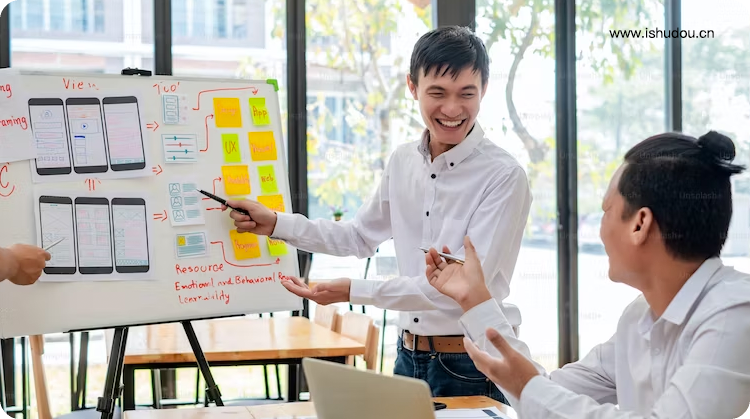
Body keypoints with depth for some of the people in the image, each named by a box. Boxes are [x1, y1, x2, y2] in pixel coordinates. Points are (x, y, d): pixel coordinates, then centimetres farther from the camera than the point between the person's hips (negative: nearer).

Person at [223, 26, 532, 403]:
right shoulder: (402, 162, 4)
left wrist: (353, 291, -23)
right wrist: (275, 223, 11)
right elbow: (359, 237, 20)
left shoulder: (504, 177, -17)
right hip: (408, 357, 6)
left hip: (471, 369, -6)